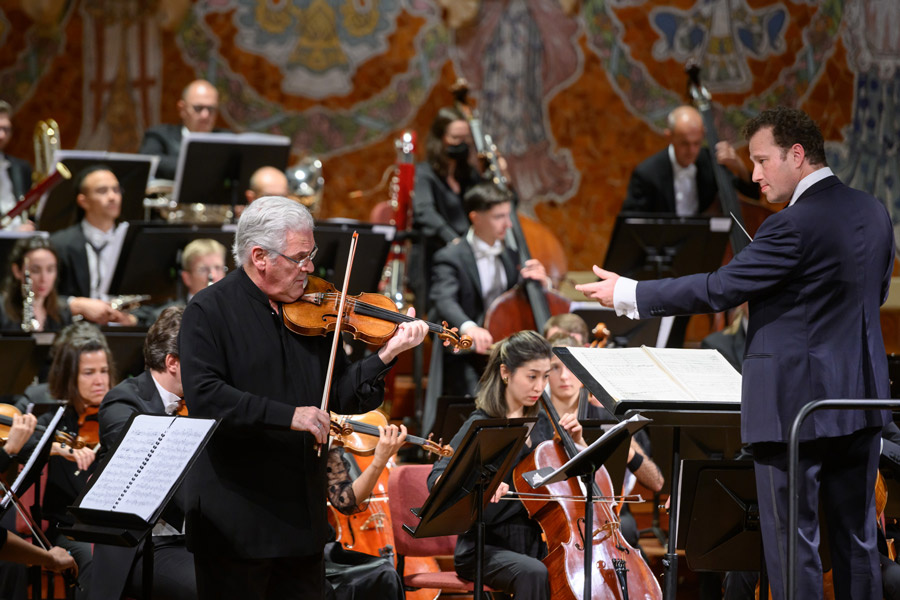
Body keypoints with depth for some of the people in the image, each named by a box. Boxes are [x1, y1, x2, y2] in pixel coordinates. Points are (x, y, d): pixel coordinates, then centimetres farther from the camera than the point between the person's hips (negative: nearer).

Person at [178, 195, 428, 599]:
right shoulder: (210, 312, -8)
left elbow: (341, 398, 9)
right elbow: (204, 396, -21)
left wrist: (386, 356, -8)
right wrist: (288, 415, -25)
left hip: (302, 514, 6)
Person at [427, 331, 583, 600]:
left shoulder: (541, 422, 11)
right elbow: (437, 479, -21)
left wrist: (576, 440, 4)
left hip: (534, 544, 6)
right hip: (486, 548, -6)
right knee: (533, 573, -36)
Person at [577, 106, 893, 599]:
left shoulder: (794, 226, -18)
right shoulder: (872, 212, 7)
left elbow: (718, 290, -16)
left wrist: (627, 294, -7)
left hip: (796, 408, -8)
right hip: (862, 402, 8)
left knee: (792, 541, -1)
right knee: (856, 538, 13)